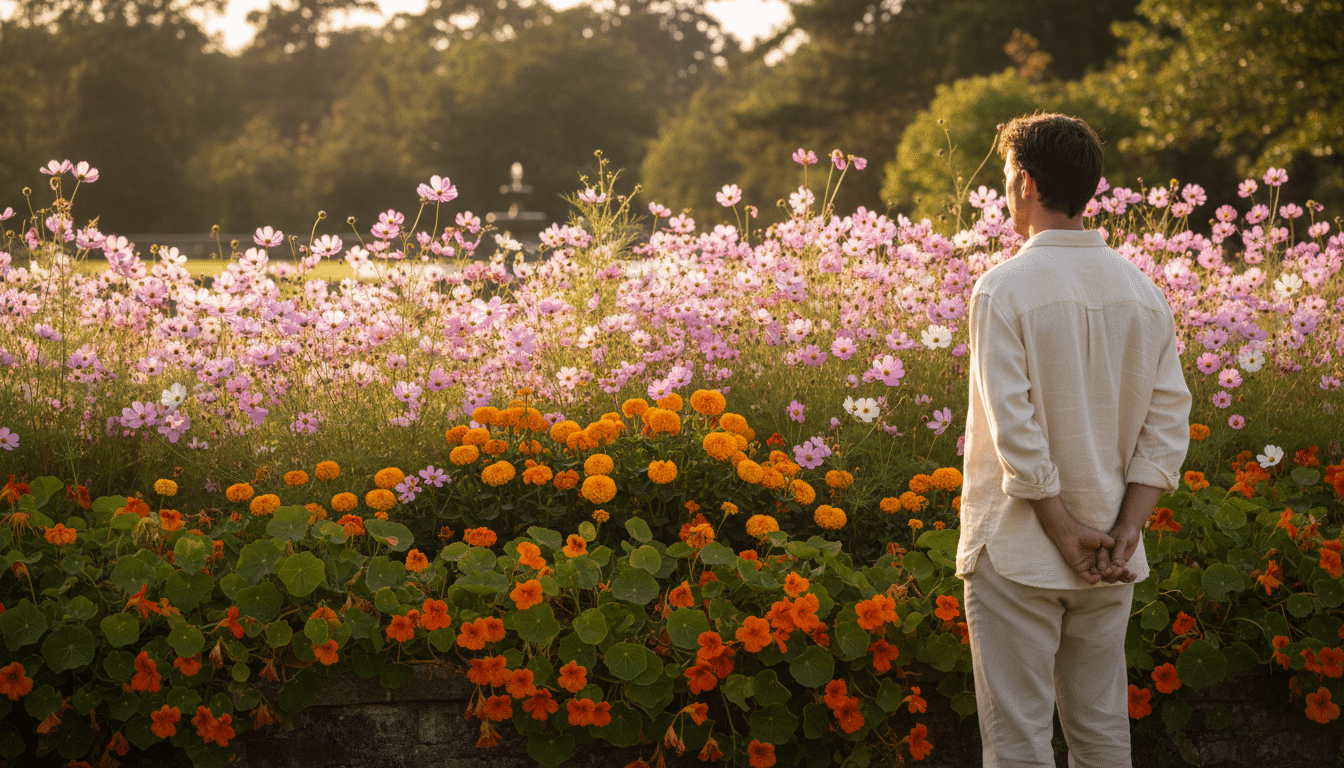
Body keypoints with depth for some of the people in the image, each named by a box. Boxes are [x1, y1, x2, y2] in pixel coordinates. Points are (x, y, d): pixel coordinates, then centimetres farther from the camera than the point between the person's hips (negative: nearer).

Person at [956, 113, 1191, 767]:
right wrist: (1123, 532, -3)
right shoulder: (1143, 291, 4)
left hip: (1019, 553, -5)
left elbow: (1015, 428, -18)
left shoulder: (1004, 288, -13)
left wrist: (1064, 529, -11)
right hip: (1110, 564, 5)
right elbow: (1168, 426, 1)